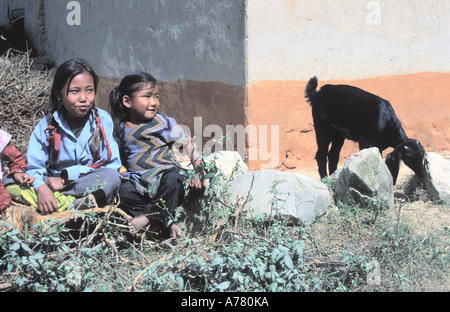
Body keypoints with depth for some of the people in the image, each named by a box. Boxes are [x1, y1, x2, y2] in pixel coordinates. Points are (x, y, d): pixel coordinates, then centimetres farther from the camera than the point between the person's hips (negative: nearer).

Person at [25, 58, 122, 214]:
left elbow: (112, 165, -11)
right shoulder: (46, 126, 0)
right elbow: (34, 167, -7)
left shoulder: (102, 120, -3)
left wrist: (65, 177, -18)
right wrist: (40, 188, -33)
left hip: (93, 184, -1)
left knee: (111, 177, -33)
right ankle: (76, 203, -33)